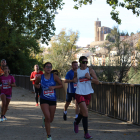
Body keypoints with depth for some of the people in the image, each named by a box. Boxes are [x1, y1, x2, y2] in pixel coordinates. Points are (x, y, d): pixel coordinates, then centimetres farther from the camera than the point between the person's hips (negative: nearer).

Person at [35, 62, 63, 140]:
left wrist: (54, 87, -16)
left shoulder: (54, 76, -5)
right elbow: (36, 83, 15)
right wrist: (37, 86, -8)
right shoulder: (40, 77, -3)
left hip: (53, 100, 2)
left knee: (51, 119, 11)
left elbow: (61, 85, 0)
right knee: (47, 117, -16)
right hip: (44, 100, -2)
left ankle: (45, 120, 51)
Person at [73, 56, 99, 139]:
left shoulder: (90, 70, 0)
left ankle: (76, 122, 50)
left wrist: (89, 77, -21)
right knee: (85, 111, -15)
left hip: (88, 93, 3)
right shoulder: (77, 72, 2)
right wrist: (75, 80, -3)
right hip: (79, 94, -2)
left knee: (83, 111, 18)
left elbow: (97, 82, -5)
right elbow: (75, 80, 21)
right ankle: (86, 133, -11)